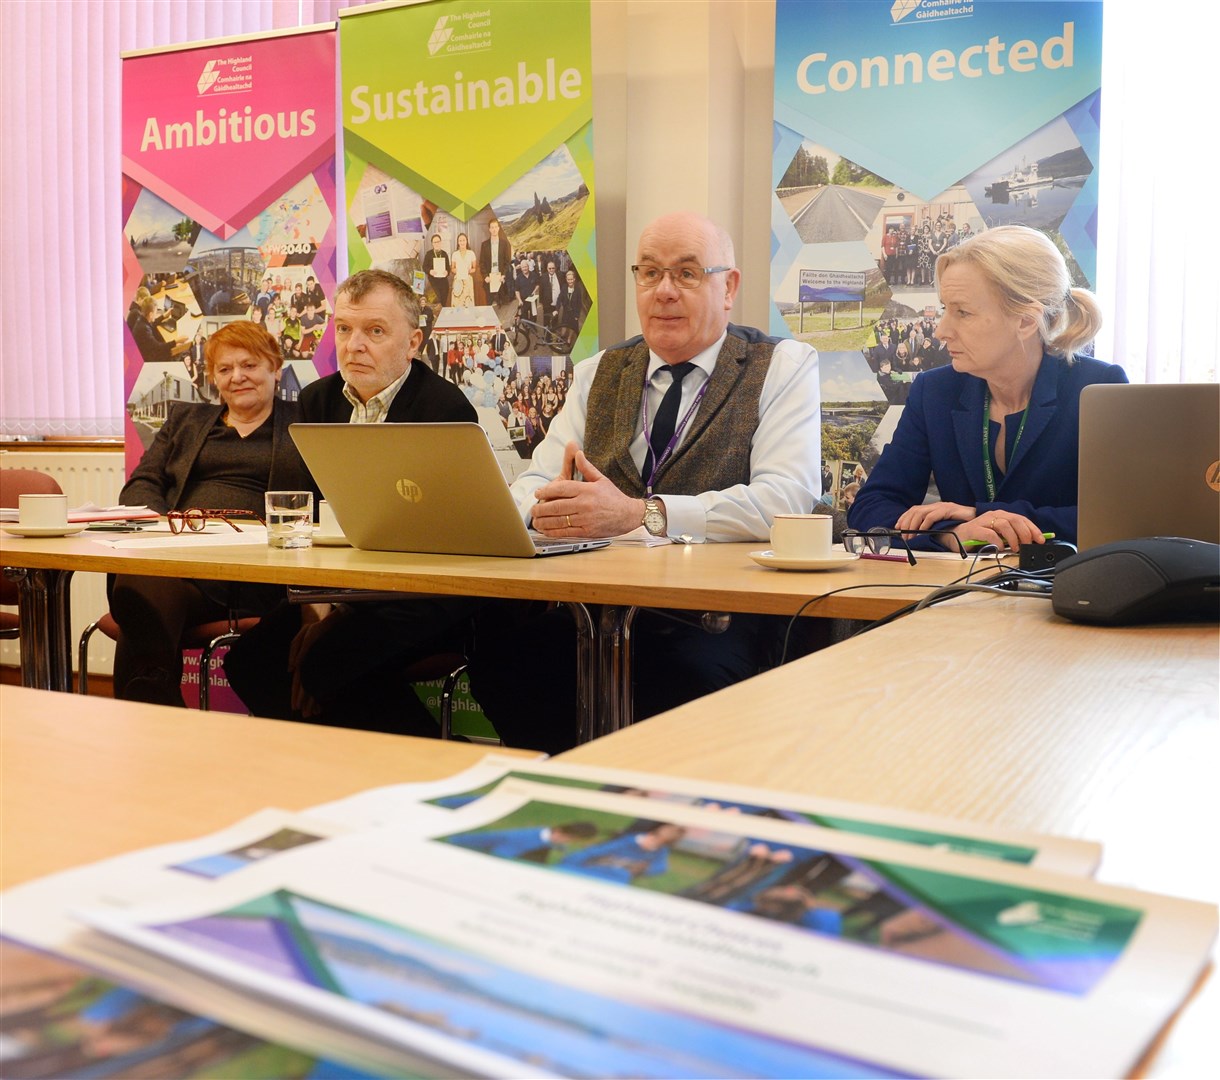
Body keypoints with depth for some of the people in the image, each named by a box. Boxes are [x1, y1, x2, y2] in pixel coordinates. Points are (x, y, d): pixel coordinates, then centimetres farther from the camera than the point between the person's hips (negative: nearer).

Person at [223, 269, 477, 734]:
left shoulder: (447, 408, -9)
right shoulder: (317, 400, 12)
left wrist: (345, 609, -20)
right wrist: (314, 604, -9)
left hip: (421, 591, -6)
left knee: (326, 661, -29)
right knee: (249, 658, -16)